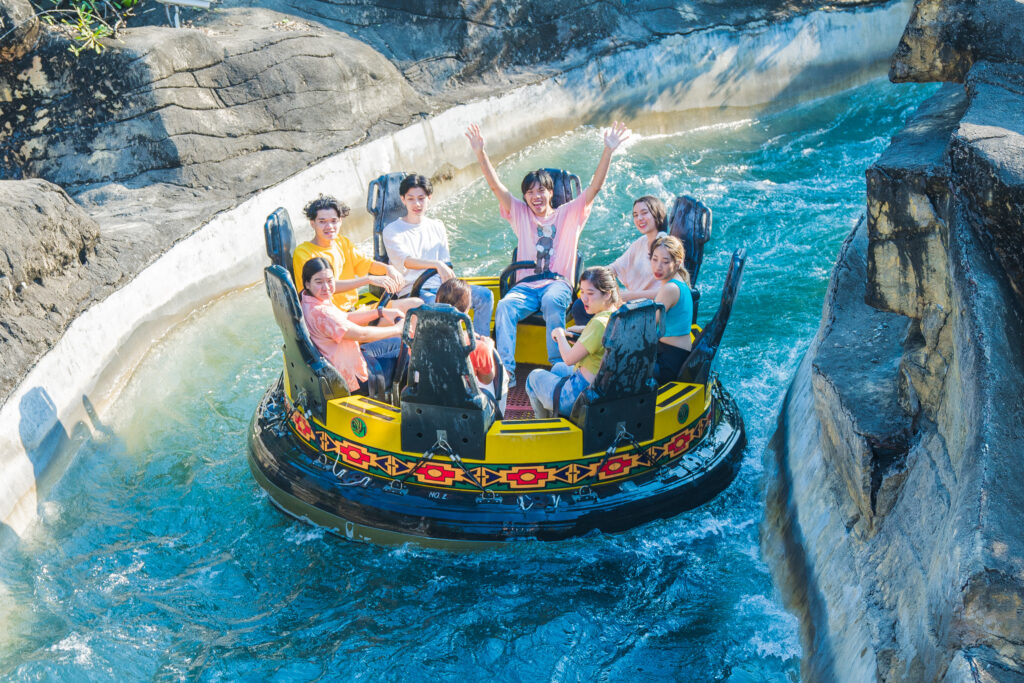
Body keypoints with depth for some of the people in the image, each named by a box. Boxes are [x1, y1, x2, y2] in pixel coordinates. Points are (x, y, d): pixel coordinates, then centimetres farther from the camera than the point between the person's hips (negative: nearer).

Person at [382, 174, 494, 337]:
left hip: (438, 286, 6)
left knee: (485, 295, -14)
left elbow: (446, 264, 13)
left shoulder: (437, 227, 17)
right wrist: (436, 264, -33)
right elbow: (406, 261, -17)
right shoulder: (392, 231, 1)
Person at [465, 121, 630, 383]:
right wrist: (480, 152, -4)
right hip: (526, 285, 2)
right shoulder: (520, 214, 19)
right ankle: (505, 370, -36)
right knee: (505, 306, -31)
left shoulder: (569, 214, 14)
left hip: (558, 283, -2)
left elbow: (595, 186, 4)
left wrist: (608, 150, -8)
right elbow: (496, 186, 9)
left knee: (551, 302, -38)